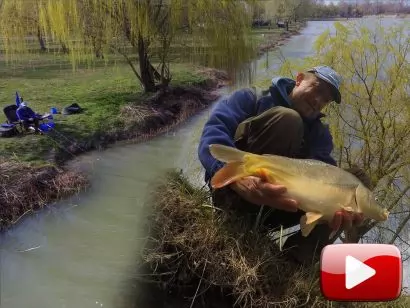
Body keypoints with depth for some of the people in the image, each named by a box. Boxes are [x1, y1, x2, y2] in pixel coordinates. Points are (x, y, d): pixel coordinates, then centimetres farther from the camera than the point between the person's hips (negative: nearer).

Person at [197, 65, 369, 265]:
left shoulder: (319, 133, 14)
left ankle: (300, 255, -22)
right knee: (286, 119, -20)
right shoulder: (251, 100, 1)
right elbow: (213, 133, -18)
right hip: (233, 191, -5)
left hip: (274, 209, 5)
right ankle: (232, 213, -23)